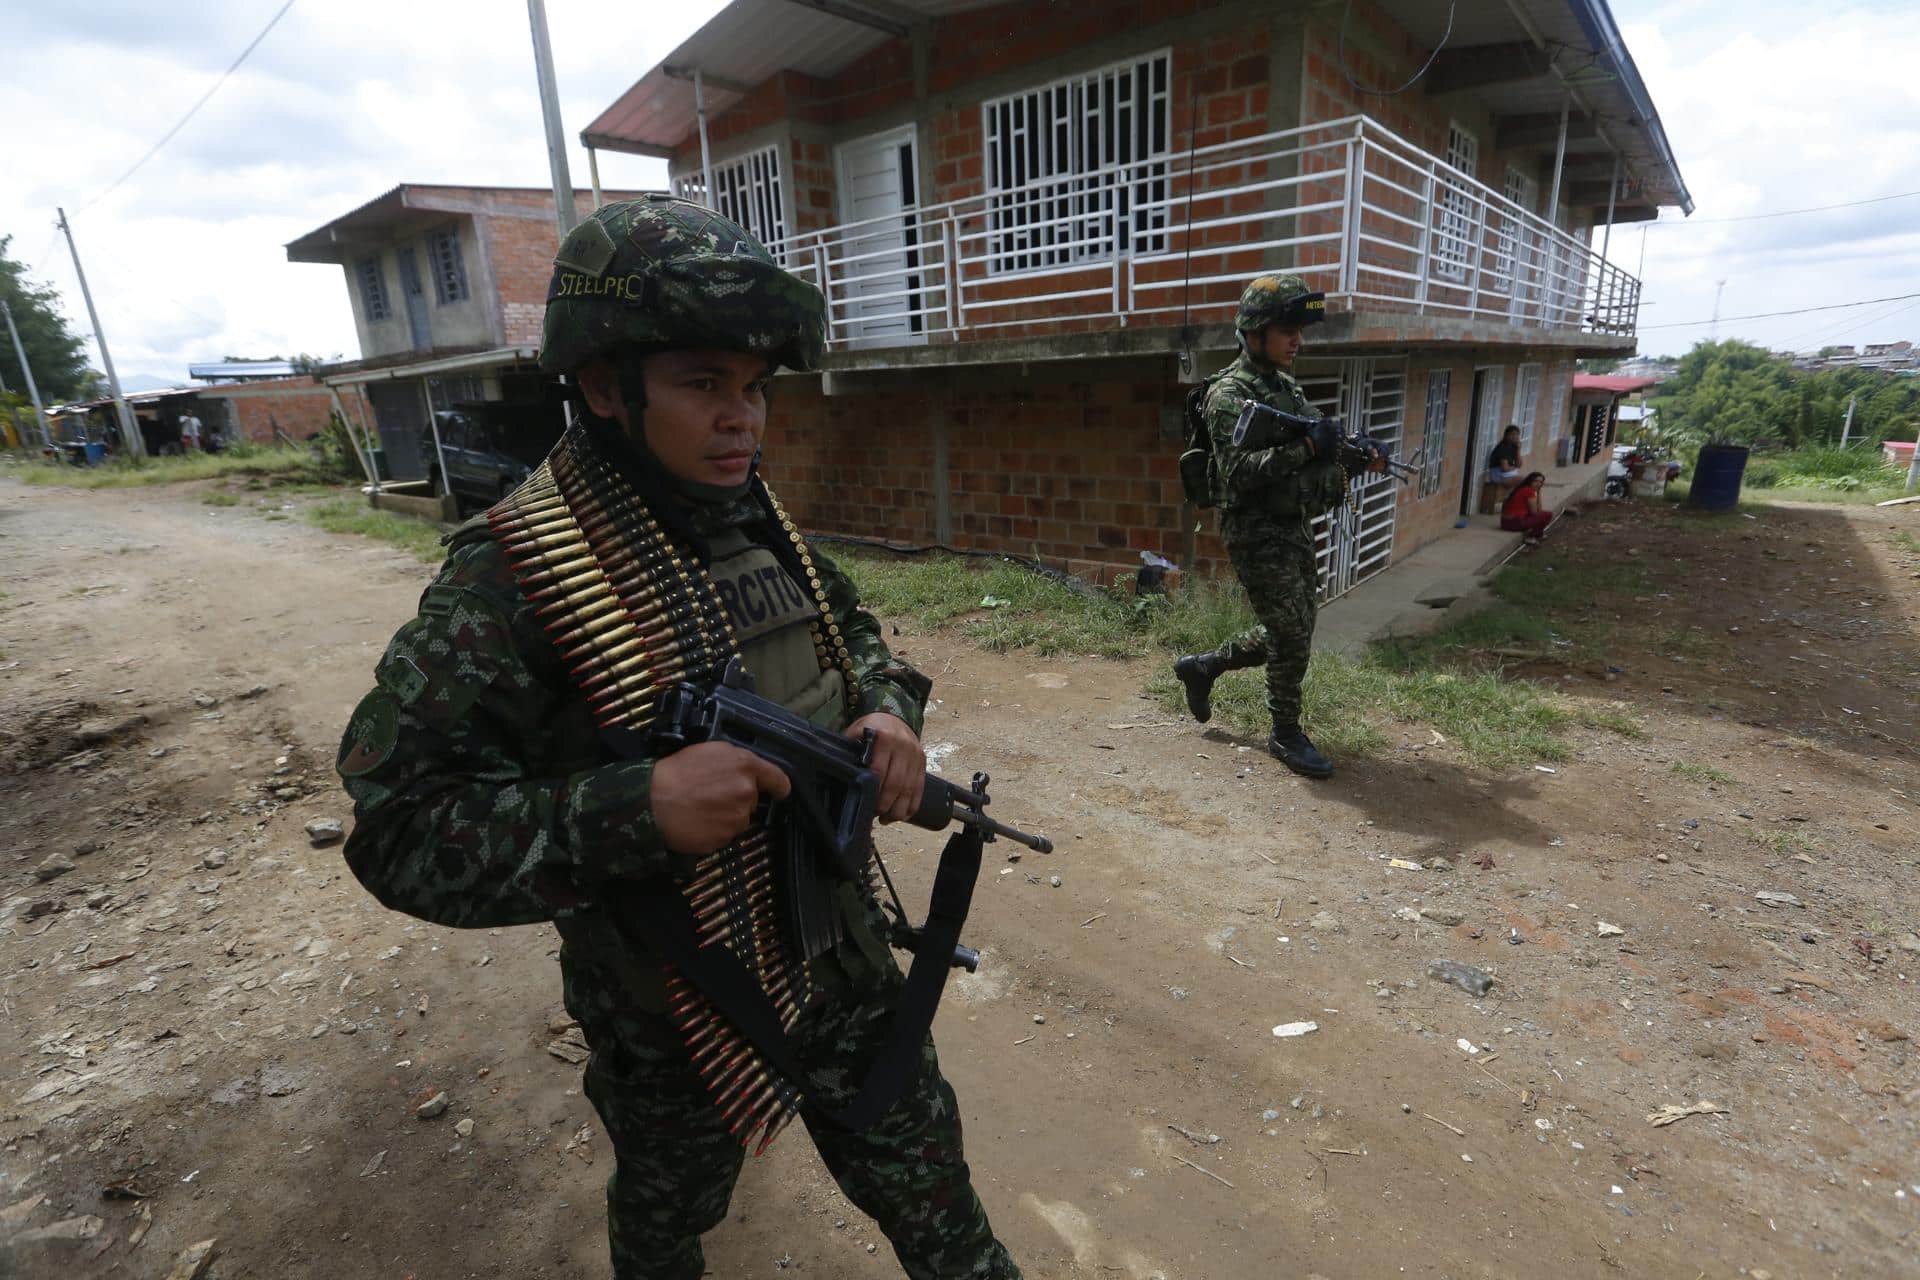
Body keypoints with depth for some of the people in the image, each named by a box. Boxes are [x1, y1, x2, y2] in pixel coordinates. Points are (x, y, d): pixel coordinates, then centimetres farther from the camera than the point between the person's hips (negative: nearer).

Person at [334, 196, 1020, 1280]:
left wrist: (889, 707, -12)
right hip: (672, 1016, -3)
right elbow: (399, 832, -22)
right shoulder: (512, 580, -23)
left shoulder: (762, 521, -5)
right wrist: (637, 809, -36)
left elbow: (849, 626, 10)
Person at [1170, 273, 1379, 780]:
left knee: (1289, 634, 16)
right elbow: (1241, 473, -24)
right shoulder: (1229, 394, -13)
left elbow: (1319, 449, 20)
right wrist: (1305, 448, -31)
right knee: (1291, 637, -3)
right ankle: (1286, 735, 16)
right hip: (1258, 535, -9)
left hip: (1295, 529, 9)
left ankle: (1201, 667, 32)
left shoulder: (1286, 386, 14)